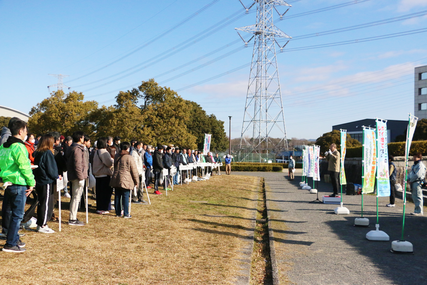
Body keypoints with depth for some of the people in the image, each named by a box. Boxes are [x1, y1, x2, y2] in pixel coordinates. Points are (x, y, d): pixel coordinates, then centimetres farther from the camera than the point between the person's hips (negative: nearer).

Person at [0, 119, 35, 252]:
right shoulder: (18, 146, -16)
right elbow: (25, 167, -17)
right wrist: (31, 183, -8)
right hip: (18, 185, -9)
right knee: (17, 215, -1)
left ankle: (14, 239, 27)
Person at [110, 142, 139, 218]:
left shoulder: (117, 158, 10)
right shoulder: (129, 158, -10)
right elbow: (134, 170, -7)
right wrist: (136, 181, 2)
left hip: (116, 180, 6)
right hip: (126, 181, -6)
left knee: (117, 197, 11)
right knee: (125, 197, -1)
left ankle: (118, 213, 18)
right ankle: (126, 214, 3)